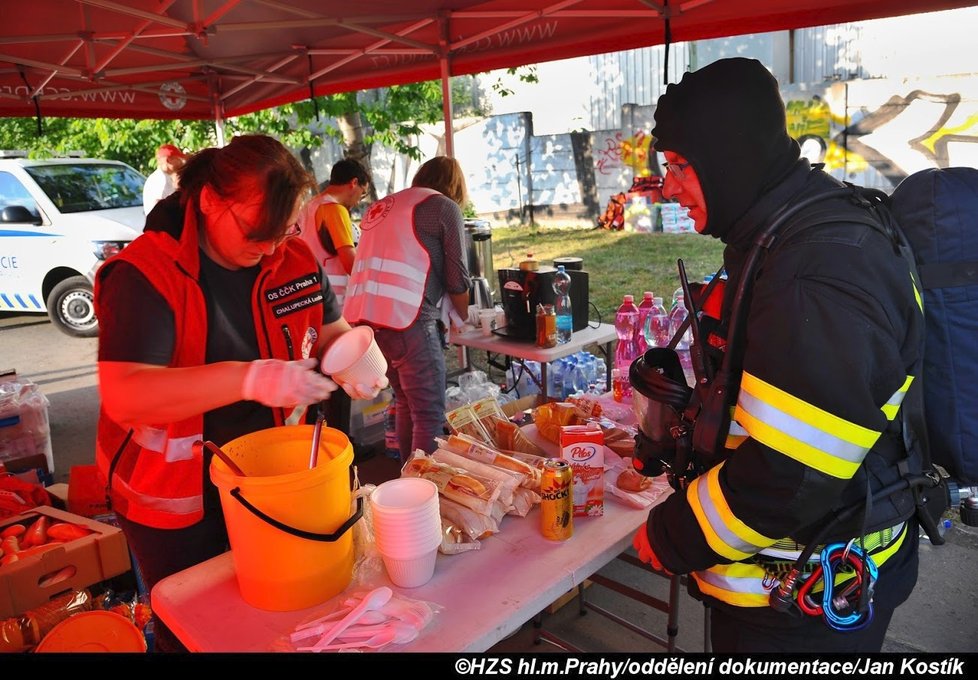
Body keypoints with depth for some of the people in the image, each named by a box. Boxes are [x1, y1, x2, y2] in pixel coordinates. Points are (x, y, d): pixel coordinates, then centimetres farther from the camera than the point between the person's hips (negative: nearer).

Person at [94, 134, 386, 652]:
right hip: (175, 501, -4)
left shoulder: (293, 258, -5)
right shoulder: (144, 274, -21)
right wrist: (248, 379, -42)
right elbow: (124, 397, -30)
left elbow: (329, 332, 7)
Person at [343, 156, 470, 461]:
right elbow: (456, 279, 2)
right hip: (405, 320, -8)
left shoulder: (381, 206, 24)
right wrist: (465, 318, 21)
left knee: (406, 404, 21)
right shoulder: (445, 207, 3)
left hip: (362, 315, 8)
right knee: (430, 415, 0)